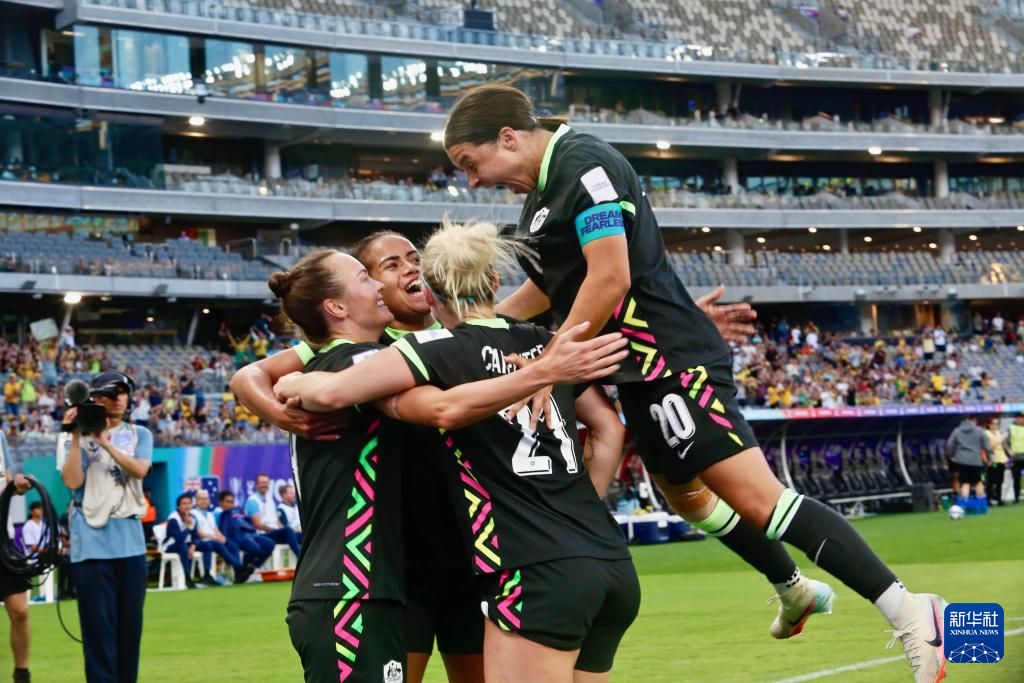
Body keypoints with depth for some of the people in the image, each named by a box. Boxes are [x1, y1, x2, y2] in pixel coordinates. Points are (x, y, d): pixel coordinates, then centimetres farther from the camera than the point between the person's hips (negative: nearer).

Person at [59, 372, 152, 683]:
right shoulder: (82, 437, 7)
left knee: (130, 619, 6)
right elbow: (72, 481, -7)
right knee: (99, 622, -7)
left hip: (129, 538, 3)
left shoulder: (139, 435, 12)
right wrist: (76, 437, -10)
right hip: (92, 540, -3)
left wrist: (105, 442, -14)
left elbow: (139, 470, -7)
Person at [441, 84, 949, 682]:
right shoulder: (545, 184, 15)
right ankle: (795, 591, 44)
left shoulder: (584, 164, -16)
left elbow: (609, 278, -23)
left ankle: (908, 612, -20)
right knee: (686, 494, 25)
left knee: (757, 498, -17)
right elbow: (546, 287, 27)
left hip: (671, 358, -11)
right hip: (648, 368, 11)